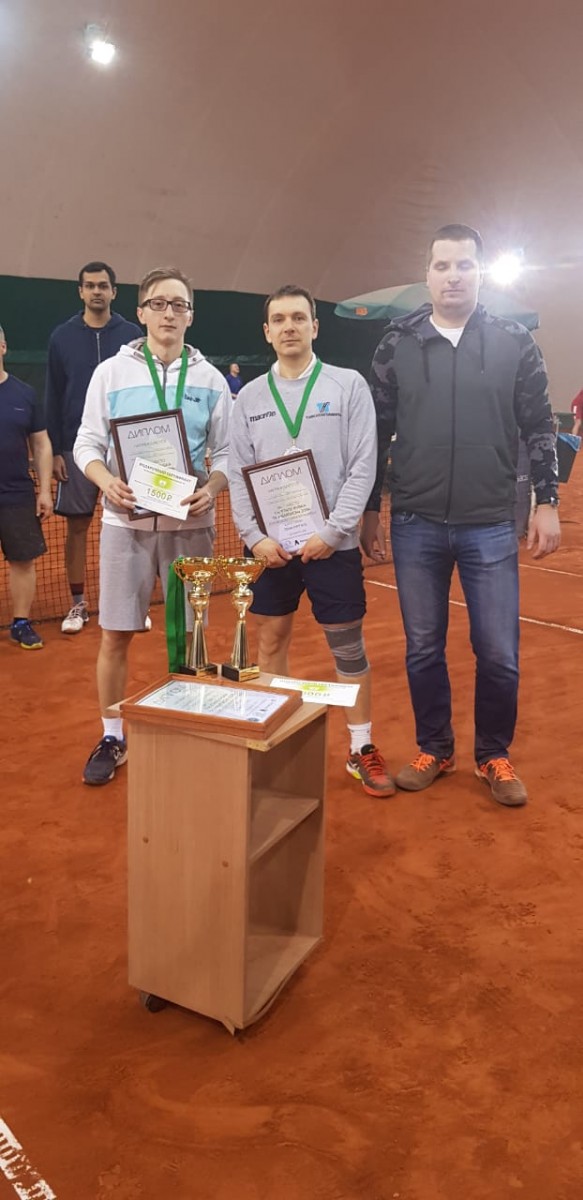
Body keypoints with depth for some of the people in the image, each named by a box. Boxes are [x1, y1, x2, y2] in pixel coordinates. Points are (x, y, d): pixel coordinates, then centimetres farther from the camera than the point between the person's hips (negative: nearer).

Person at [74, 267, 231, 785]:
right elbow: (87, 443, 3)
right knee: (115, 636, 3)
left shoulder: (210, 379, 6)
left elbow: (226, 453, 6)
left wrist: (212, 488, -14)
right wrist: (107, 482, -16)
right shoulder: (111, 371, 3)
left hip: (190, 522, 1)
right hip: (127, 520, 0)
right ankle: (113, 738, 20)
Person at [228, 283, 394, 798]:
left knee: (348, 646, 4)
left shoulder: (349, 385, -1)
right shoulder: (249, 396, 7)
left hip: (331, 542, -3)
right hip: (270, 545, 3)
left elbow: (362, 465, -6)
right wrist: (255, 536, -6)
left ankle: (362, 747, 18)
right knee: (271, 641, 10)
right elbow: (239, 474, 6)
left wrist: (331, 531, -14)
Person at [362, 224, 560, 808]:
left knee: (498, 653, 3)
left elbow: (539, 429, 5)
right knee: (423, 649, 10)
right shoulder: (397, 345, 3)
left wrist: (546, 503, 0)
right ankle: (434, 749, 28)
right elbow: (376, 434, 7)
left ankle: (493, 756, 24)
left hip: (491, 527, 0)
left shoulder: (514, 342, 2)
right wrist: (369, 510, 7)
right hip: (416, 526, 1)